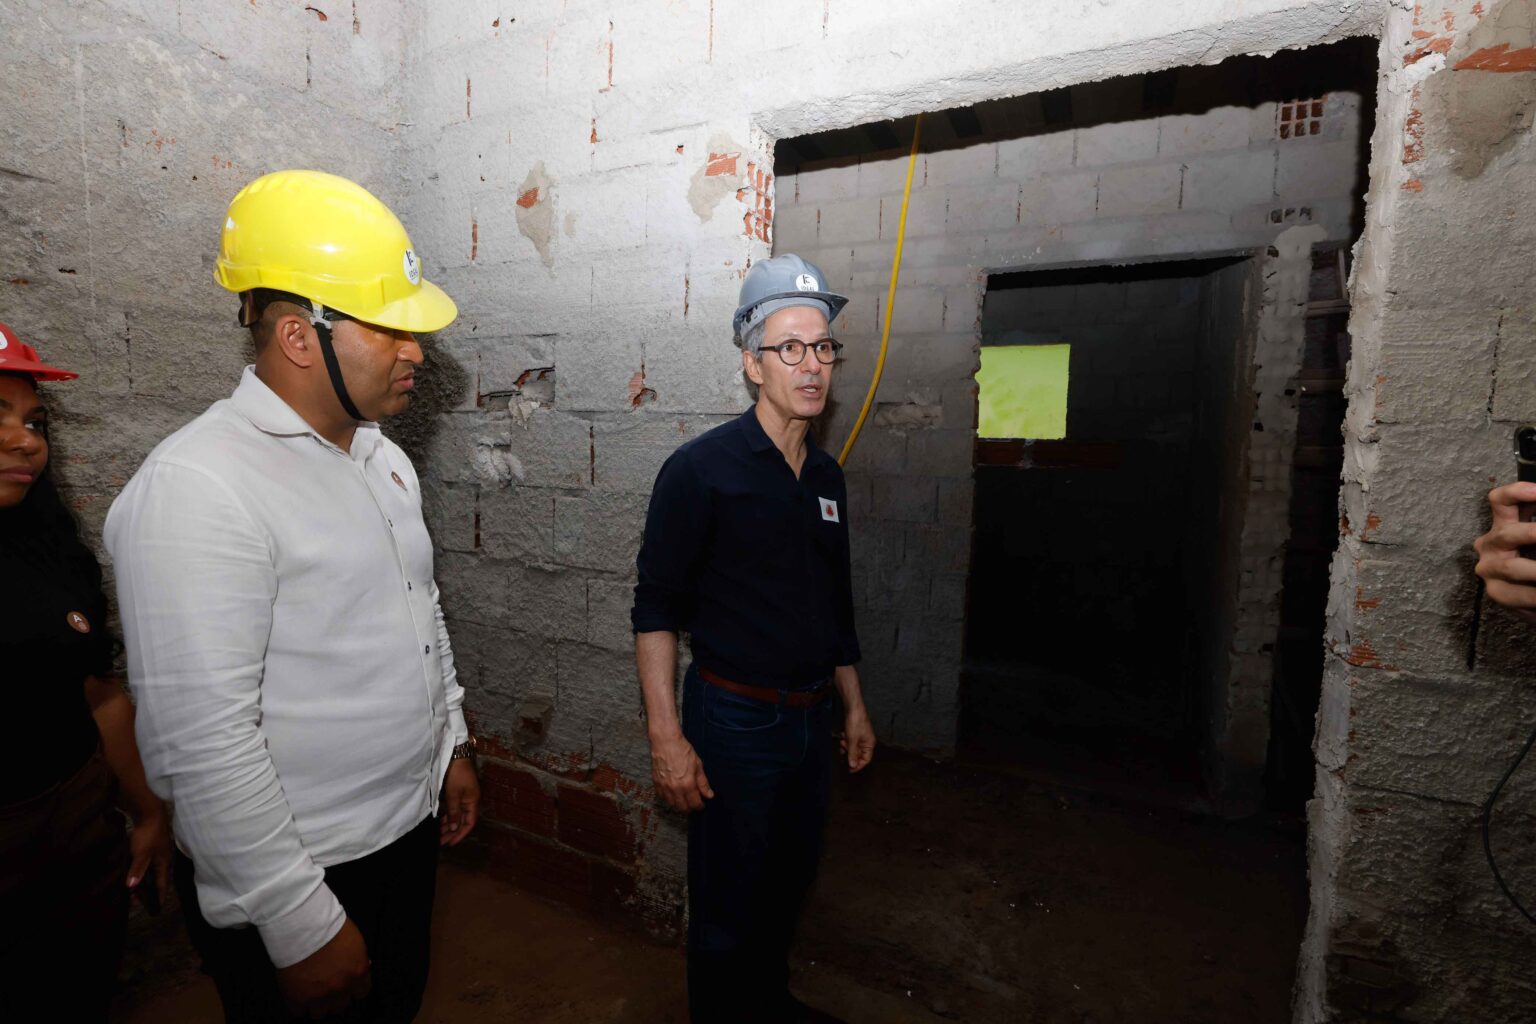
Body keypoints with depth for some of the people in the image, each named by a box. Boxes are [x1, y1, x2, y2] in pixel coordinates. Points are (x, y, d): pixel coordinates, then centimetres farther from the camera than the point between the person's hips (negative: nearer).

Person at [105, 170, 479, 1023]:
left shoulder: (383, 457, 3)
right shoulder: (196, 488, -24)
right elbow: (204, 740, -25)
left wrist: (453, 743, 14)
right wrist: (302, 928, -19)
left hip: (410, 830, 8)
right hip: (290, 885, -7)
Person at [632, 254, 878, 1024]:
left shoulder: (827, 475, 5)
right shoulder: (701, 469, -15)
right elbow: (655, 607, -14)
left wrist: (853, 704, 15)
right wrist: (666, 737, -17)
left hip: (810, 717, 7)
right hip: (735, 720, -6)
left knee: (789, 882, 25)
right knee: (727, 904, 12)